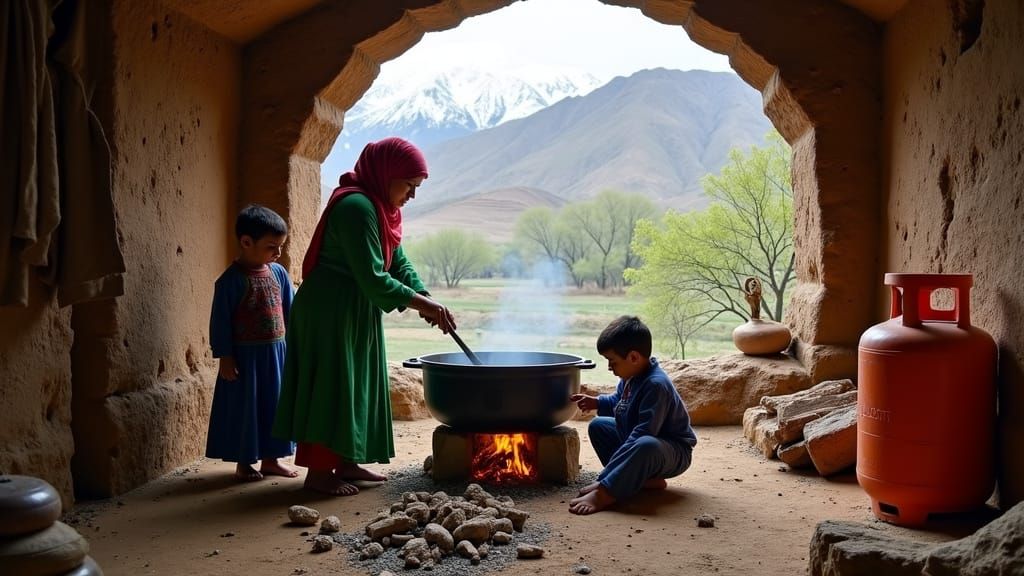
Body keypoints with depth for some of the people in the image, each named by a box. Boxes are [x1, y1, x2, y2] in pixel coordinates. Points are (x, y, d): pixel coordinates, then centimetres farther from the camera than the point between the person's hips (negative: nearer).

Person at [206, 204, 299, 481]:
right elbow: (220, 321, -10)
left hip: (277, 352, 5)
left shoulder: (279, 272, 2)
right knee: (245, 407, 6)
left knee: (276, 404, 13)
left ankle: (271, 459, 27)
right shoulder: (230, 280, -12)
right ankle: (243, 462, 21)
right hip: (246, 355, -5)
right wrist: (225, 356, -12)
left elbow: (291, 310, 10)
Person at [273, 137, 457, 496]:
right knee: (331, 386, -5)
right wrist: (421, 303, -21)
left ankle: (346, 463, 23)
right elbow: (373, 278, -25)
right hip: (330, 310, -10)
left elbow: (398, 263, 8)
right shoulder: (357, 207, -21)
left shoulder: (380, 208, 11)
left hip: (357, 313, 10)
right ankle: (319, 472, 4)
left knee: (357, 386, 13)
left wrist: (426, 300, -6)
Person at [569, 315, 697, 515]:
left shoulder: (656, 385, -28)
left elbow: (643, 434, -32)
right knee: (598, 426, 11)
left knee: (646, 446, -42)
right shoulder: (630, 376, 0)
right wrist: (597, 402, 3)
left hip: (674, 453, -11)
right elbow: (618, 402, 23)